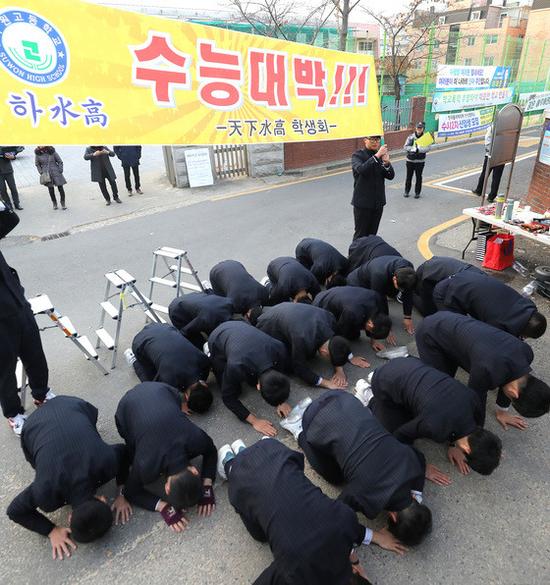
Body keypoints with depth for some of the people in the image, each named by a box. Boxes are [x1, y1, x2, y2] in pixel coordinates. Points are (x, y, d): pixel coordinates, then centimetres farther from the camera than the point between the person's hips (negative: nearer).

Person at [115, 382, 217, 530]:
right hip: (129, 404, -2)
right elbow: (132, 492, -15)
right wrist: (164, 507, -27)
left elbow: (211, 452, -8)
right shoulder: (146, 465, -36)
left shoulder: (197, 439, -32)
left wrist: (207, 485, -20)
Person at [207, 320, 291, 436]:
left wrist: (281, 400, -15)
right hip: (217, 339, -3)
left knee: (253, 380, 5)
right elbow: (228, 397, -26)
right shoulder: (236, 367, -44)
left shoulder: (280, 350, -33)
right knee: (235, 390, 1)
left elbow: (281, 371, -8)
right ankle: (210, 357, 18)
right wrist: (255, 421, -27)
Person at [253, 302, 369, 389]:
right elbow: (299, 368, -32)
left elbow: (336, 342, -9)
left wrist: (339, 369, -18)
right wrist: (327, 383, -31)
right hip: (270, 326, -6)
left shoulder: (330, 319, -27)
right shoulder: (303, 340, -45)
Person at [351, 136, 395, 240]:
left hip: (378, 202, 5)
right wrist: (377, 156, -31)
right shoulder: (357, 155, -6)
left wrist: (386, 163, -17)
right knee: (360, 235, 2)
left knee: (372, 234, 13)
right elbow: (361, 170, -27)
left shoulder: (381, 155, 6)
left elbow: (390, 176, 0)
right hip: (363, 202, -4)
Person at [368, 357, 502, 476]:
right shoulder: (435, 427, -34)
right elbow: (400, 437, -15)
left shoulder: (473, 399, -17)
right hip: (386, 381, -5)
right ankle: (371, 399, 21)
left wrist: (454, 444, -1)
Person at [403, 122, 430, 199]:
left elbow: (427, 148, -13)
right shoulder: (410, 137, 1)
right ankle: (406, 191, 22)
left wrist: (418, 149, -26)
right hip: (410, 160, 1)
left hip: (420, 161, -1)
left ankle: (417, 192, 16)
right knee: (409, 176, 9)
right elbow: (405, 146, -4)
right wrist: (412, 148, -22)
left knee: (418, 177, 6)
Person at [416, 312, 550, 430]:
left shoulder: (526, 353, -15)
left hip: (451, 322, 7)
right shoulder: (488, 370, -38)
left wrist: (502, 411, 20)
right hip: (430, 333, -7)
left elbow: (508, 381, 6)